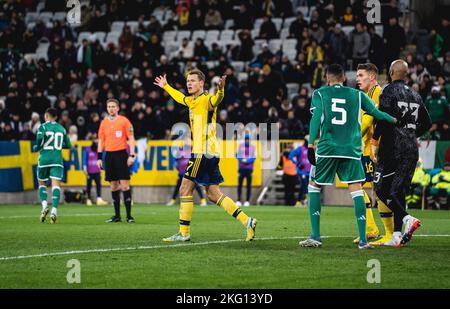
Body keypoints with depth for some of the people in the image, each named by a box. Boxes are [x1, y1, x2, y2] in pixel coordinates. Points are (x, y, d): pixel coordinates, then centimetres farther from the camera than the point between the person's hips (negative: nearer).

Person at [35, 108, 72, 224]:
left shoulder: (43, 127, 0)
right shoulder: (61, 128, 12)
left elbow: (40, 137, -17)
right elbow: (68, 145, 14)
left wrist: (36, 147, 3)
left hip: (44, 159, -2)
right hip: (57, 159, 2)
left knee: (42, 183, 15)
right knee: (56, 185, -5)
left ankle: (44, 205, -5)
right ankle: (54, 211, -20)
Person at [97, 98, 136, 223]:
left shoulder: (124, 121, -2)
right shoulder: (104, 123, 11)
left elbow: (131, 138, -3)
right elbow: (101, 141, 15)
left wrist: (131, 155, -11)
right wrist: (99, 158, 8)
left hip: (121, 154, -4)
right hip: (109, 155, 4)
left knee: (124, 185, -8)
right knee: (113, 186, 6)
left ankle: (129, 215, -6)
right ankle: (117, 215, 11)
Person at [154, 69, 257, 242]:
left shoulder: (206, 100, -10)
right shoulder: (191, 101, 17)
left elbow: (216, 100, -34)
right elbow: (180, 98, 41)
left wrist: (220, 90, -55)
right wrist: (166, 86, 51)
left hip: (203, 153, -9)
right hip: (210, 155, 9)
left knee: (185, 189, -4)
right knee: (213, 194, 8)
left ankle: (184, 233, 1)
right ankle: (246, 221, 6)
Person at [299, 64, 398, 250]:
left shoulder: (320, 94, 7)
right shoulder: (357, 95, 12)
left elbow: (316, 118, -5)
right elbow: (376, 113, 19)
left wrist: (311, 144, -8)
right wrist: (394, 120, 37)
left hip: (327, 149, -1)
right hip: (352, 149, 1)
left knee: (314, 186, 13)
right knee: (356, 190, 2)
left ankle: (315, 237, 8)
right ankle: (363, 240, -5)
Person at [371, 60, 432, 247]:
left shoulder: (389, 92, -6)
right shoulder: (415, 96, 14)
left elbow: (384, 119, -17)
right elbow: (426, 124, 18)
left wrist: (375, 141, -8)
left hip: (392, 147, -6)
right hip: (412, 150, 6)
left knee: (381, 190, -2)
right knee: (399, 191, 8)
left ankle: (407, 219, -21)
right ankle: (397, 236, 3)